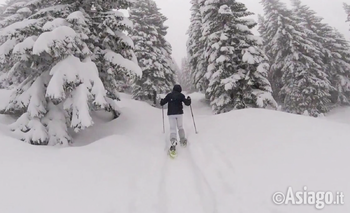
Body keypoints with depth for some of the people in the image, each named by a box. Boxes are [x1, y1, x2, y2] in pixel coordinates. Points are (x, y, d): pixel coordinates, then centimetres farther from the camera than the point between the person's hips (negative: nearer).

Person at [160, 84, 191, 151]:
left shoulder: (169, 95, 2)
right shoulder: (181, 95, 0)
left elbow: (162, 103, 4)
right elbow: (187, 103, -1)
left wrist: (161, 100, 27)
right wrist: (189, 99, 20)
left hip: (171, 114, 0)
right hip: (179, 113, 1)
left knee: (173, 128, -3)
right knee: (180, 127, 20)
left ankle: (173, 141, -23)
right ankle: (183, 140, 19)